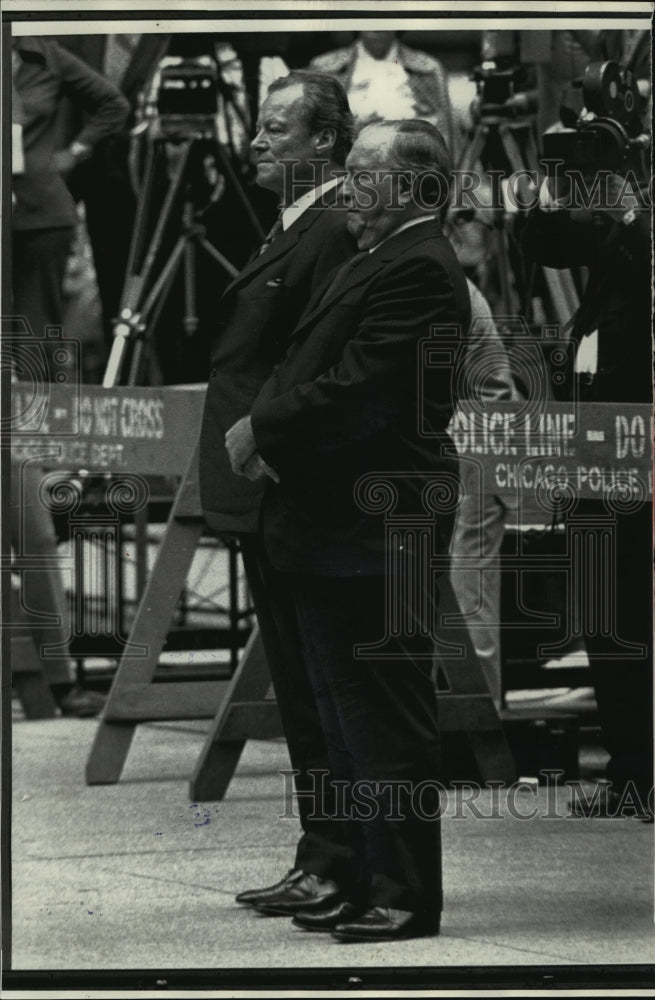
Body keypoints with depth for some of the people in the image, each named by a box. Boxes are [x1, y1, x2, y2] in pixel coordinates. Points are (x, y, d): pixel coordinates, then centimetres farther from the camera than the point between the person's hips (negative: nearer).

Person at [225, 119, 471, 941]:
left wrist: (263, 429, -12)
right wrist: (261, 428, 0)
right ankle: (366, 881, 22)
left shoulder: (416, 270, -15)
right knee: (347, 720, 15)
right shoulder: (376, 262, 19)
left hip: (373, 531, -11)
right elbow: (314, 372, 19)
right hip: (334, 535, 11)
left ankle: (405, 897, -1)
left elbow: (357, 389, -22)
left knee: (386, 722, -6)